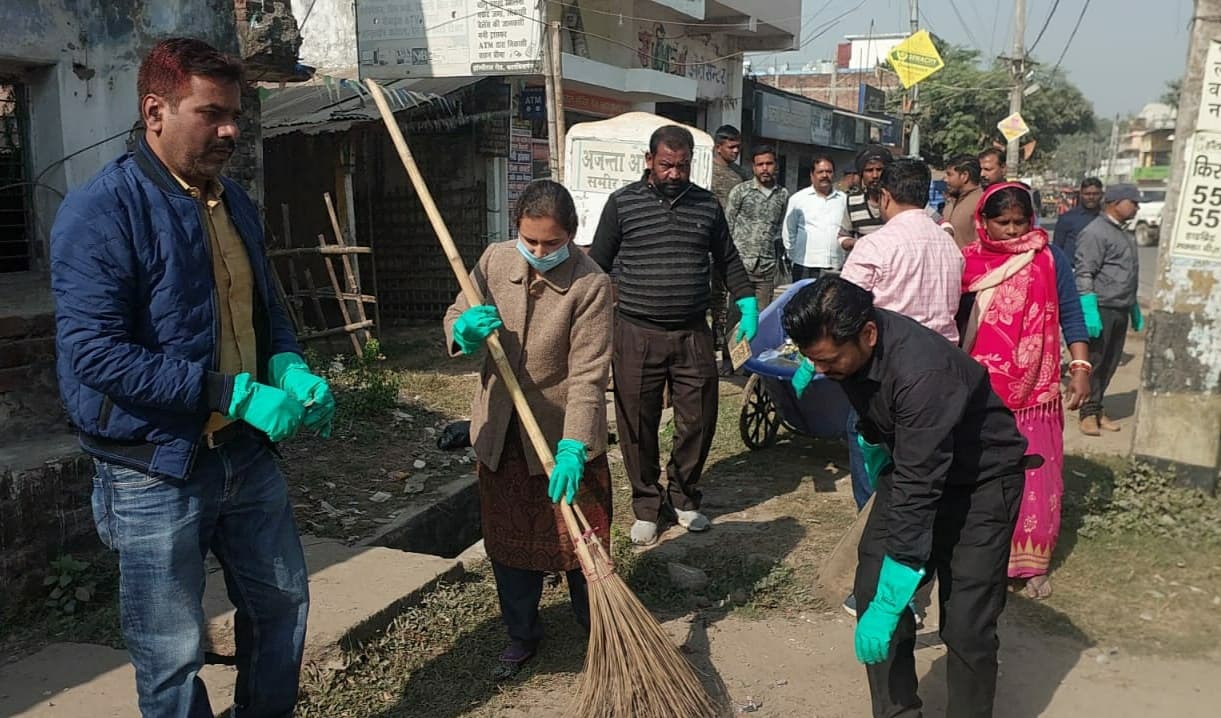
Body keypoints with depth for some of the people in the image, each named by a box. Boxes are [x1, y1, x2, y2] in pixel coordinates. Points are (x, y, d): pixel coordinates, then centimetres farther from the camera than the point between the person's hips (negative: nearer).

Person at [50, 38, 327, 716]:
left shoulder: (235, 203, 7)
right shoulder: (102, 211, -17)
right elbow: (93, 353, -25)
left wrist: (291, 371, -4)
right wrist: (236, 394, -27)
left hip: (247, 454, 7)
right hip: (156, 471, -7)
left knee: (283, 602, 20)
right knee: (171, 658, 8)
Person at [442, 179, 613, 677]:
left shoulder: (590, 285, -18)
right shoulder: (495, 260, -4)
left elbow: (588, 373, -22)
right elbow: (456, 317, 5)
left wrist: (573, 447, -31)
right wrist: (464, 329, -20)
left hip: (565, 435, -4)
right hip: (499, 431, 4)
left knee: (578, 540, 10)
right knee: (508, 542, 15)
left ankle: (597, 630, 33)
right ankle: (522, 635, 35)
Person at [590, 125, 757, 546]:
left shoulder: (707, 205, 8)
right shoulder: (622, 203, 0)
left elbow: (728, 261, 17)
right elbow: (598, 264, 4)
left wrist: (748, 307, 4)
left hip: (693, 334, 2)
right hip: (636, 335, -2)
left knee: (698, 420, 6)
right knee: (638, 425, 5)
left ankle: (683, 499, 28)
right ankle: (646, 505, 23)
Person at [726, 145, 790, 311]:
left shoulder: (783, 195, 10)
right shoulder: (740, 191, 0)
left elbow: (781, 228, 17)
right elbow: (728, 225, 2)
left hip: (767, 266, 3)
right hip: (741, 263, -3)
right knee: (737, 312, -4)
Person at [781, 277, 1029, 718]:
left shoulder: (922, 373, -38)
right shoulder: (846, 346, -15)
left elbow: (918, 493, -37)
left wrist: (888, 606, -35)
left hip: (981, 477, -6)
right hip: (910, 464, 7)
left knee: (966, 623, -10)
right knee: (871, 588, -2)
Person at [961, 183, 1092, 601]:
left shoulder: (1050, 259, 0)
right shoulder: (968, 261, 2)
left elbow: (1070, 315, 1)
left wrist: (1080, 367, -9)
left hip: (1033, 390, -1)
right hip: (980, 389, 1)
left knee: (1034, 476, 3)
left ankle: (1032, 562, 13)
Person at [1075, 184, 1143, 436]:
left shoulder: (1125, 233, 17)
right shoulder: (1095, 232, -11)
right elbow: (1084, 274, -17)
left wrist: (1135, 309, 24)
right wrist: (1089, 311, -23)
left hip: (1120, 311, 8)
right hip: (1100, 309, -8)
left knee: (1109, 364, 10)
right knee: (1093, 363, -2)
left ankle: (1097, 410, 18)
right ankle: (1088, 413, 5)